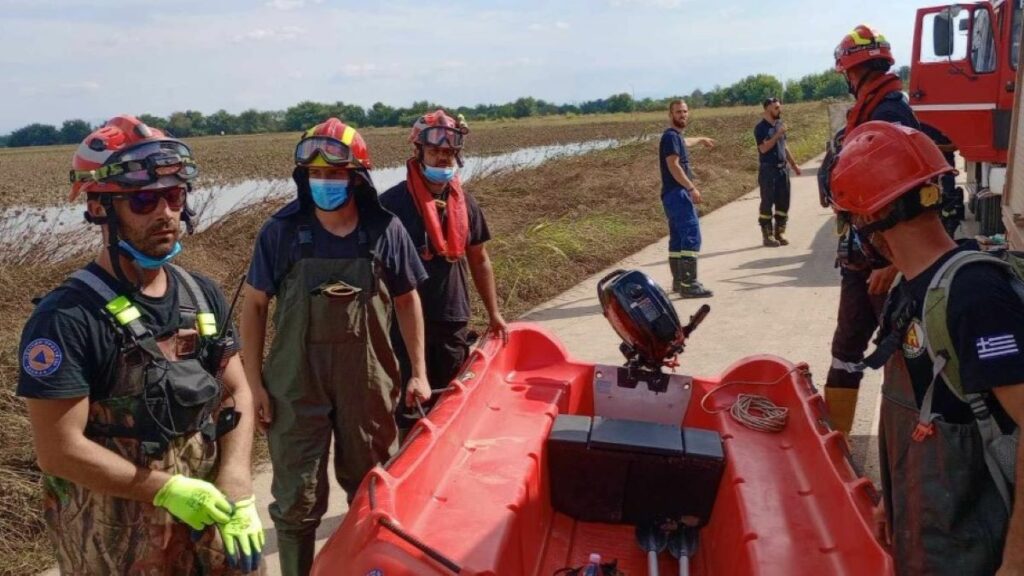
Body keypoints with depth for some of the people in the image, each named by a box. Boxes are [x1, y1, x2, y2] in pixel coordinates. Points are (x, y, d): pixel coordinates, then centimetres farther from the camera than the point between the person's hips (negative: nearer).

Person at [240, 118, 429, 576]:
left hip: (367, 381, 2)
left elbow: (406, 300, 5)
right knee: (297, 498, 6)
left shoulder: (385, 230, -5)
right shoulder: (281, 231, -7)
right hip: (296, 383, -1)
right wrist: (254, 382, -4)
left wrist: (418, 372, 4)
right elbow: (254, 305, -1)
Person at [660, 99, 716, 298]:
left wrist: (701, 139, 63)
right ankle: (688, 284, -19)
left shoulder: (677, 136, 18)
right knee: (691, 237, -16)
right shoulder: (670, 136, -12)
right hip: (677, 193, -11)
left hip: (677, 194, 11)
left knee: (678, 238, 13)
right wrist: (692, 188, -25)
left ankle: (679, 281, 19)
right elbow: (673, 166, -22)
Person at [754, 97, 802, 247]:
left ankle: (779, 233, 16)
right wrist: (778, 134, -23)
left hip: (782, 168, 7)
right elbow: (764, 148, -20)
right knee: (767, 202, -3)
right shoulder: (761, 127, -9)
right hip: (768, 169, -7)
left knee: (783, 202, 7)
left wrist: (793, 164, 21)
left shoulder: (779, 124, 13)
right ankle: (767, 235, 2)